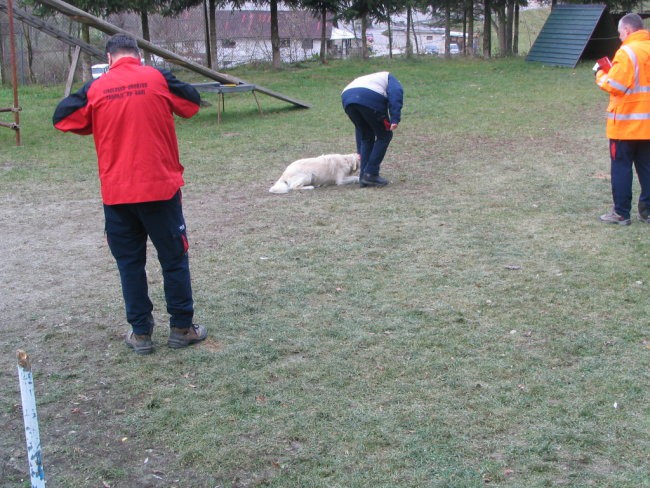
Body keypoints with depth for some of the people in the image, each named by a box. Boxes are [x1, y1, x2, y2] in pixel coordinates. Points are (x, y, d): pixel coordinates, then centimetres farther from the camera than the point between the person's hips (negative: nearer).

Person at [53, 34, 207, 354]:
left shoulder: (95, 88, 0)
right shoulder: (157, 78, -3)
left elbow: (63, 118, 5)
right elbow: (192, 103, 9)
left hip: (116, 193, 1)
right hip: (160, 187, -1)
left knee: (130, 262, 11)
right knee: (174, 258, 10)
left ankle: (141, 333, 15)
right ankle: (181, 329, 16)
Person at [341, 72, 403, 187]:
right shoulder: (388, 77, 33)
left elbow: (359, 130, 43)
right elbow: (396, 92, 2)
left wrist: (361, 152, 45)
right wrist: (395, 119, -7)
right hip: (371, 99, -6)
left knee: (366, 137, 24)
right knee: (384, 136, 14)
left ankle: (363, 177, 20)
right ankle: (371, 174, 9)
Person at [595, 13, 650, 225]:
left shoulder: (627, 52, -15)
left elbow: (614, 86, -17)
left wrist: (600, 75, 2)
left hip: (626, 123, -7)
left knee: (621, 168, 1)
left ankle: (621, 213, 4)